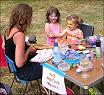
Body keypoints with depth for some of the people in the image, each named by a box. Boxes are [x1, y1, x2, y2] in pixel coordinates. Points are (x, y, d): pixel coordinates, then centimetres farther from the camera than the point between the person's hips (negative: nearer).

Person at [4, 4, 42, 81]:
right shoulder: (19, 35, -30)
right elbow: (19, 63, -31)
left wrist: (28, 47, 3)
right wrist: (29, 50, -15)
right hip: (23, 72, -8)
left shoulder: (9, 30, -4)